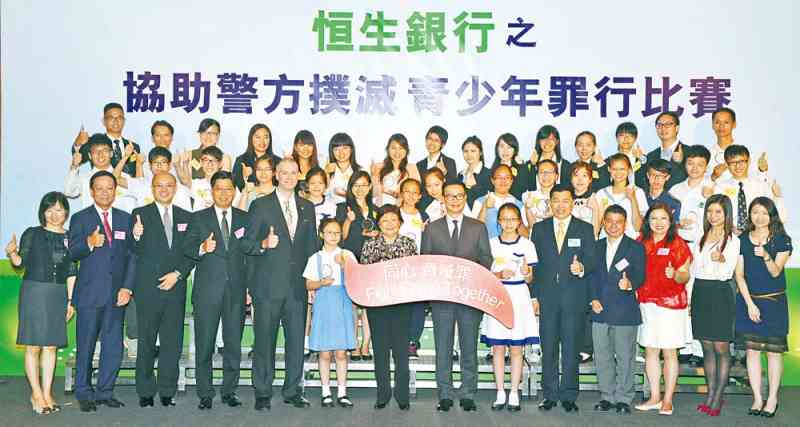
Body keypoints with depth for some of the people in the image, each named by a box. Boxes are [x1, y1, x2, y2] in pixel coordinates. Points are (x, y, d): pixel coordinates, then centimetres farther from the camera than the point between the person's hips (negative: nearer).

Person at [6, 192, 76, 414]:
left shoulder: (69, 238, 7)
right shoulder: (32, 234, 1)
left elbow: (71, 272, 9)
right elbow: (20, 263, -3)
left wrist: (70, 300, 6)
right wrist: (12, 253, -25)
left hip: (59, 295, 3)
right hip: (34, 291, -3)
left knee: (51, 345, 7)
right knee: (33, 345, 0)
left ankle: (47, 393, 13)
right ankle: (36, 394, 8)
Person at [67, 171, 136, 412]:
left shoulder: (125, 219, 12)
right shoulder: (80, 218, 4)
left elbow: (132, 255, 9)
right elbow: (72, 254, -6)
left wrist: (127, 287, -1)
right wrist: (89, 243, -27)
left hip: (117, 292, 3)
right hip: (89, 292, -3)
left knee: (114, 346, 4)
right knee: (85, 346, 3)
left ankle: (104, 392, 15)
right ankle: (84, 394, 14)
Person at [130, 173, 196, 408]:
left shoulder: (186, 217, 11)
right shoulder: (140, 214, 3)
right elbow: (137, 252, -4)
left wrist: (177, 274, -6)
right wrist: (136, 237, -25)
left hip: (175, 287, 2)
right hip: (148, 289, -2)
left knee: (173, 342, 4)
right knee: (146, 341, 3)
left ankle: (167, 391, 12)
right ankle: (145, 392, 12)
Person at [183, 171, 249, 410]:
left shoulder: (245, 218, 11)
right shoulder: (199, 218, 7)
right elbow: (187, 250, 0)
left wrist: (250, 287, 4)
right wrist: (202, 248, -23)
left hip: (236, 290, 2)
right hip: (208, 290, -1)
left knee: (233, 344, 5)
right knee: (204, 344, 1)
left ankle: (229, 391, 17)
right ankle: (205, 394, 10)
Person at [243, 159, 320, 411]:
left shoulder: (307, 208, 14)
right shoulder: (261, 206, 2)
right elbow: (248, 244, 1)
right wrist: (264, 244, -19)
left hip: (298, 285, 3)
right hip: (268, 285, -3)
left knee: (296, 340, 5)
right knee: (265, 341, 1)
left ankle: (292, 391, 17)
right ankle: (262, 393, 11)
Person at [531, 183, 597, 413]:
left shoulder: (585, 229, 6)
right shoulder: (539, 228, 9)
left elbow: (592, 262, 2)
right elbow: (533, 263, 8)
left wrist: (582, 269, -21)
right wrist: (533, 295, 3)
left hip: (574, 297, -1)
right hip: (547, 297, 1)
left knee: (571, 348, 2)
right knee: (548, 348, 6)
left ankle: (569, 396, 12)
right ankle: (550, 394, 16)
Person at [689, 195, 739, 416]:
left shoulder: (733, 240, -3)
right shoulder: (701, 239, 14)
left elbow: (727, 273, -12)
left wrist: (721, 259, -33)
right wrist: (687, 298, 11)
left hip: (720, 293, -5)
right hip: (700, 292, 6)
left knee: (721, 348, -1)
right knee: (707, 347, 9)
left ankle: (718, 396, 4)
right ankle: (711, 394, 14)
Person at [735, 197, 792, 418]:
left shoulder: (782, 240, -2)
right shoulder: (742, 240, 4)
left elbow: (776, 272, -10)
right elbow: (739, 274, 2)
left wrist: (766, 257, -31)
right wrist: (750, 303, -6)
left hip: (774, 301, -2)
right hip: (748, 301, 2)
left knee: (773, 350, 1)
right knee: (752, 350, 3)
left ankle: (772, 398, 13)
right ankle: (757, 398, 12)